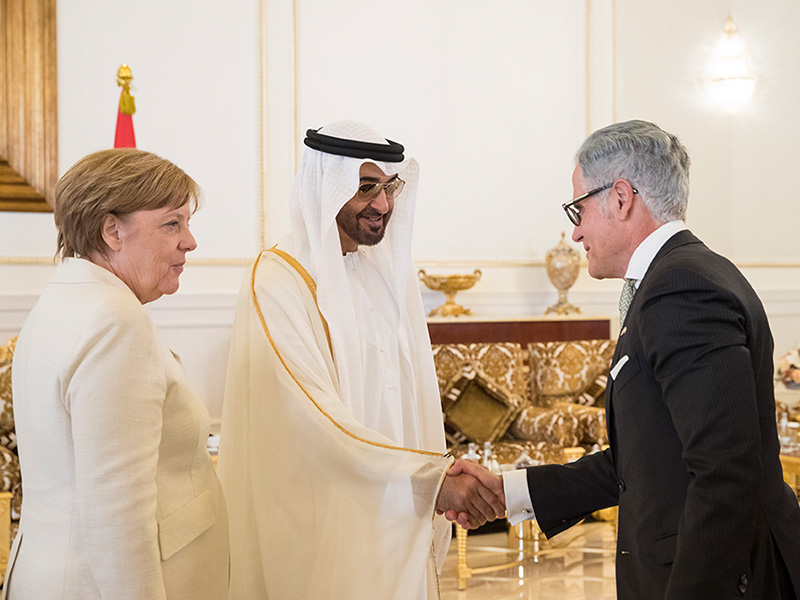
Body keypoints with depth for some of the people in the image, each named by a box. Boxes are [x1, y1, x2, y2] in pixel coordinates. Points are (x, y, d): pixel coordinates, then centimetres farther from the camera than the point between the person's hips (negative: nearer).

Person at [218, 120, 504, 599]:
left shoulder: (391, 272, 8)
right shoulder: (279, 281, -15)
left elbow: (418, 398, 10)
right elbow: (320, 417, -23)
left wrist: (446, 489, 0)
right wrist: (433, 478, -26)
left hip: (400, 512, 7)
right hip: (322, 519, -6)